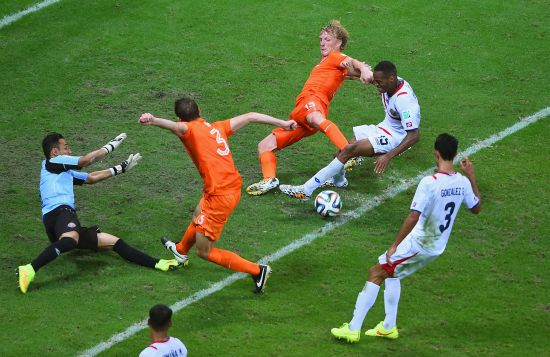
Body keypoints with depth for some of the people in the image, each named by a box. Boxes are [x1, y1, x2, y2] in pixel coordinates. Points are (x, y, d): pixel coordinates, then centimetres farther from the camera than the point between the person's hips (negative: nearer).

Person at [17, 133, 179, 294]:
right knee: (71, 239, -42)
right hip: (58, 212, -9)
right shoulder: (50, 163, 10)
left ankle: (157, 264, 6)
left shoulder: (65, 172, 34)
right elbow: (85, 161, 3)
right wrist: (110, 146, 14)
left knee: (113, 241, 8)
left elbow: (91, 178, 41)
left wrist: (120, 168, 43)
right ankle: (30, 270, -57)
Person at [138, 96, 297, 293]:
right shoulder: (217, 127, 12)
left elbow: (177, 126, -34)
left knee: (204, 251, 4)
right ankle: (181, 251, 66)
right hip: (233, 187, 9)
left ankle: (257, 270, 4)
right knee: (198, 214, 37)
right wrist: (282, 123, 32)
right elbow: (250, 117, 19)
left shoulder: (190, 129, -9)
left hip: (219, 196, -9)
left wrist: (153, 120, -55)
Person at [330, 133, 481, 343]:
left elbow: (413, 218, -27)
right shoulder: (462, 182, -3)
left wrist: (394, 246, -21)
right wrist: (471, 177, 21)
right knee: (391, 273, 27)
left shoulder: (429, 183, -24)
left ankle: (353, 329, 0)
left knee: (376, 273, 3)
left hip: (418, 245, -7)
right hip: (437, 247, 7)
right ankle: (389, 327, 29)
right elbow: (476, 208, 16)